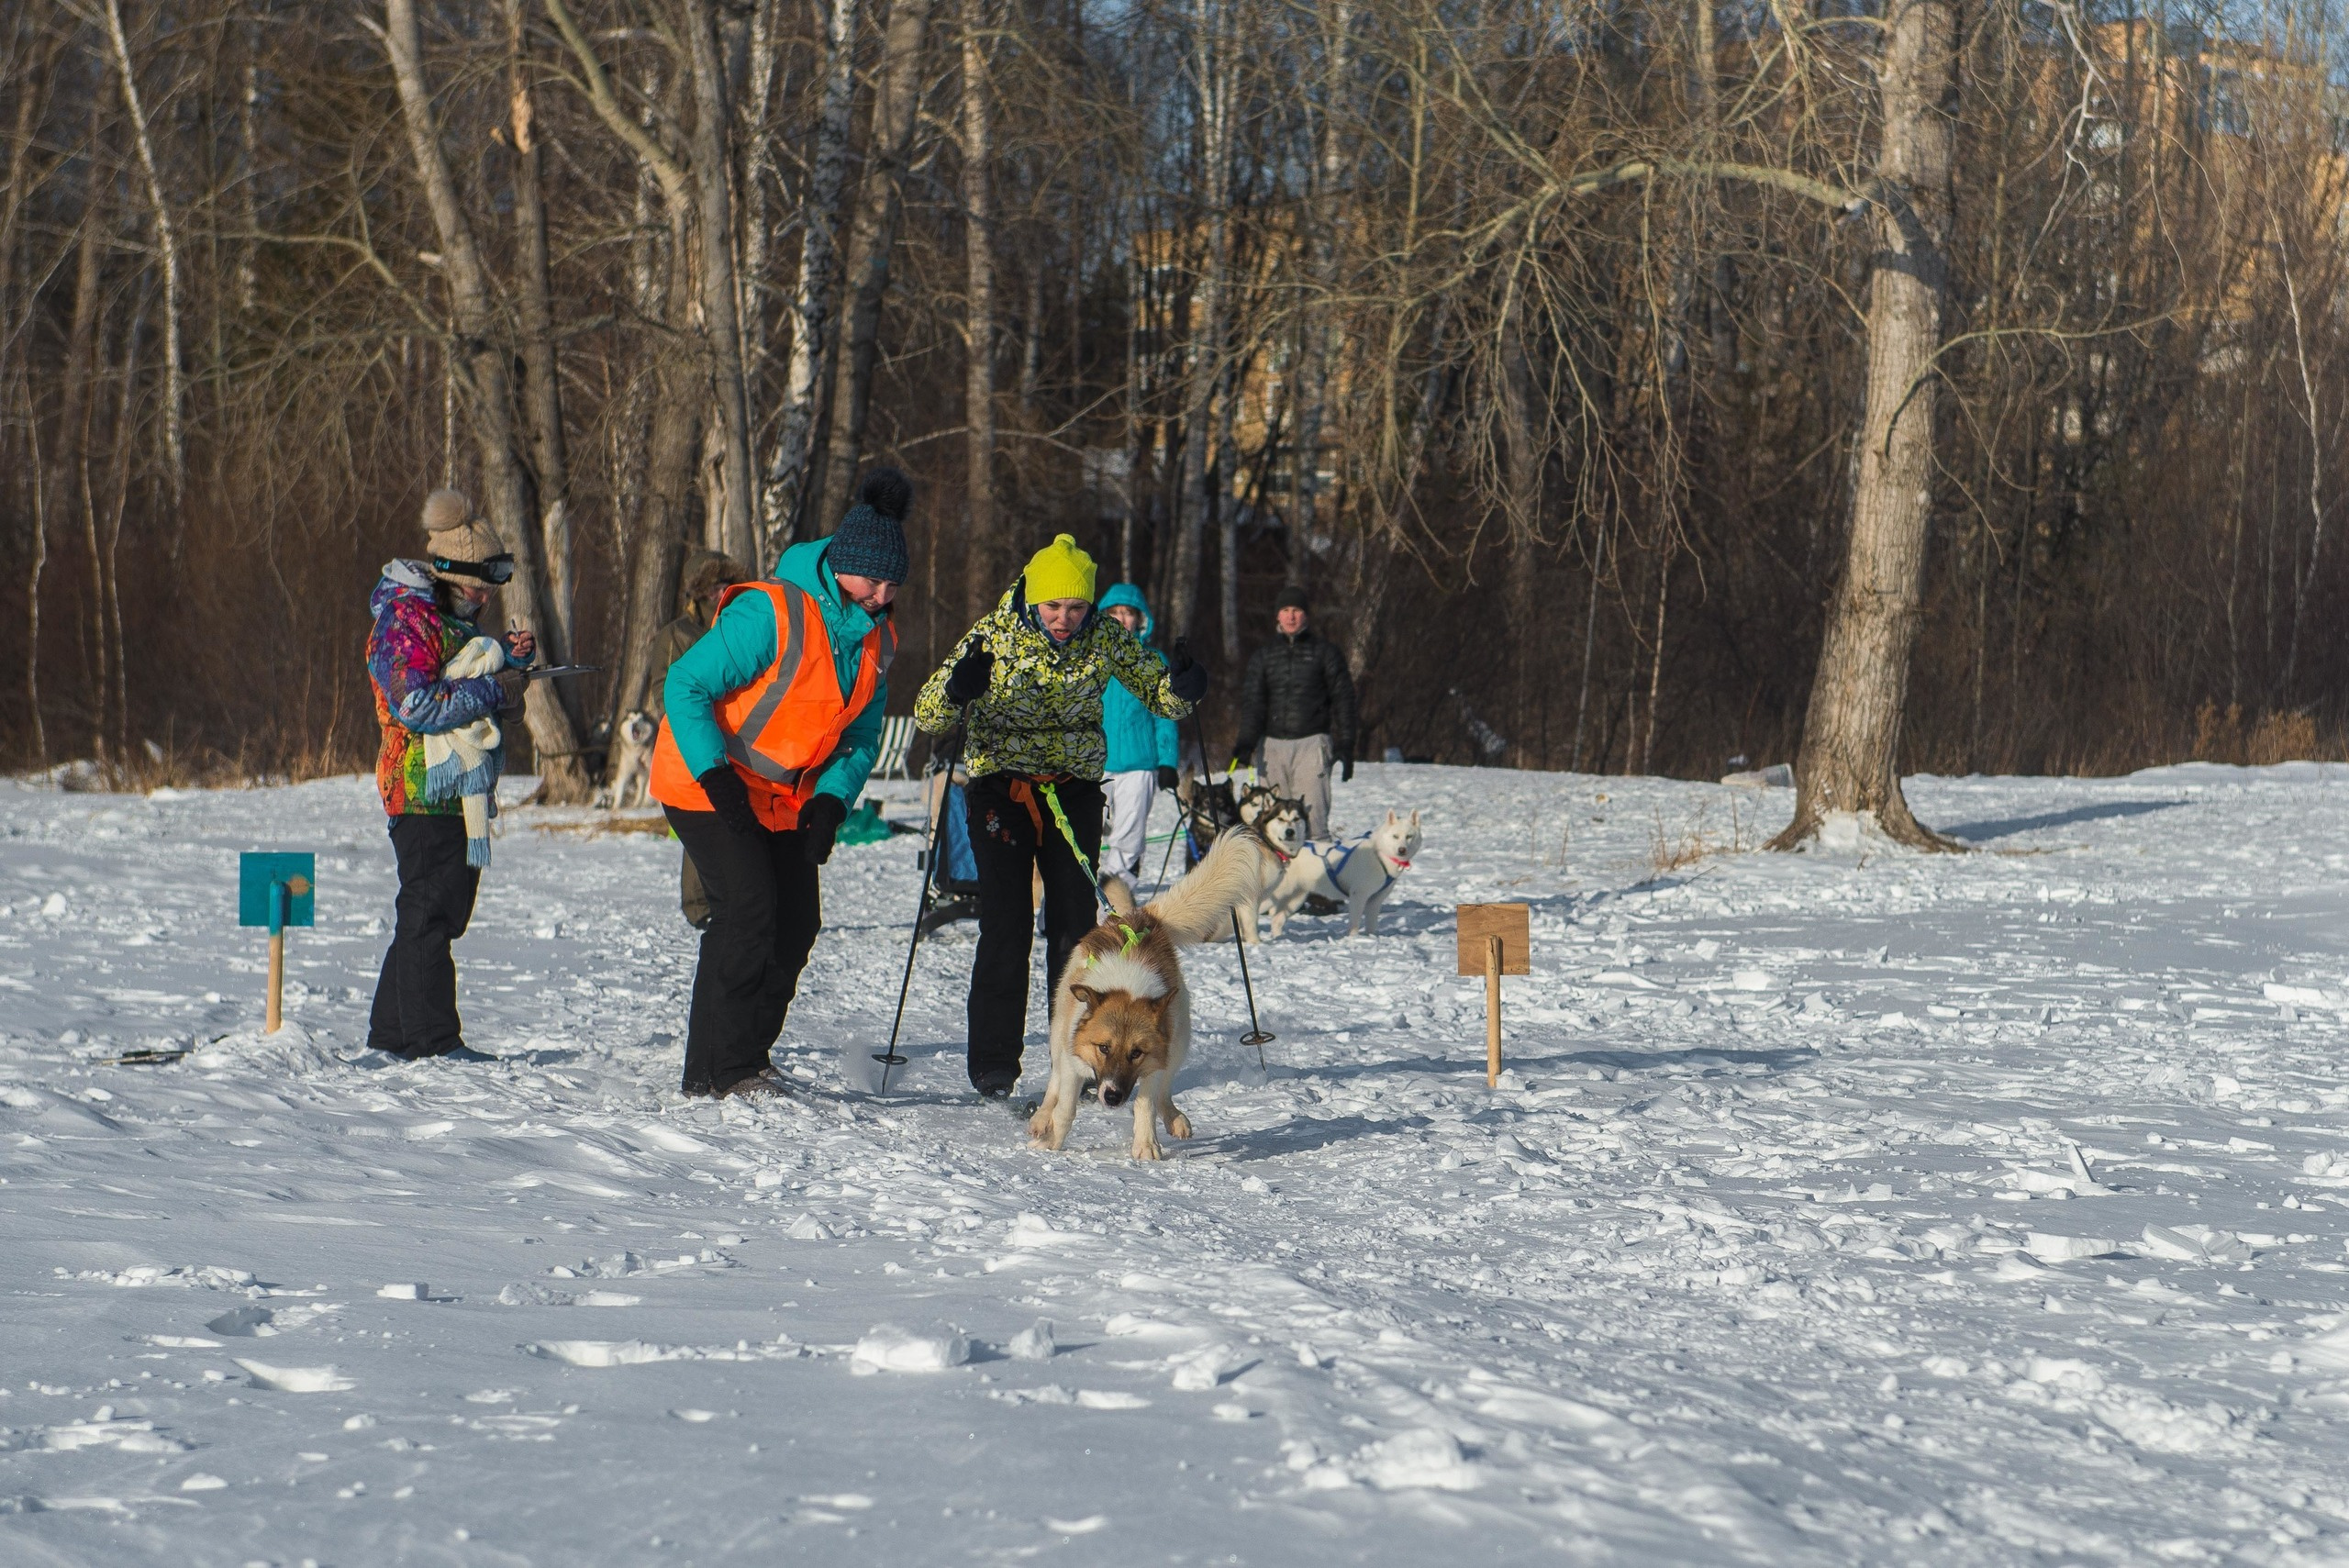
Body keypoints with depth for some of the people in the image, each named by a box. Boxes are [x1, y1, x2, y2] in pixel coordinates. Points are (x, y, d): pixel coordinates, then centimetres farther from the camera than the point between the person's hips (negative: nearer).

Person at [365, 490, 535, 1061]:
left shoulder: (456, 617, 18)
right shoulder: (405, 619, -13)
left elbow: (468, 678, 26)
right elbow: (416, 705, -24)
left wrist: (509, 656, 7)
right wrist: (493, 690, -19)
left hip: (461, 790, 10)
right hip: (423, 788, -10)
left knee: (444, 912, 12)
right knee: (428, 914, -8)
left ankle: (391, 1034, 19)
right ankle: (433, 1040, -6)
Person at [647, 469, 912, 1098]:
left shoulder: (876, 639, 1)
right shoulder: (770, 614, -23)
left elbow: (861, 736, 7)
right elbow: (686, 685, -21)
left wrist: (831, 801, -11)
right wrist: (717, 779, -27)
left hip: (785, 797, 8)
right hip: (707, 784, -8)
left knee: (796, 925, 3)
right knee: (747, 910, -19)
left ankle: (745, 1061, 15)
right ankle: (718, 1070, -15)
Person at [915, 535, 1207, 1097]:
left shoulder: (1105, 637, -5)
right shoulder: (994, 635, -12)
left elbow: (1158, 693, 4)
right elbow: (927, 715, -15)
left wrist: (1181, 688, -20)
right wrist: (956, 692, -38)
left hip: (1074, 789, 2)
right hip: (1000, 787, -2)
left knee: (1075, 925, -2)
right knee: (1006, 926, -9)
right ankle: (993, 1067, -2)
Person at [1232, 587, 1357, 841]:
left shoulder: (1325, 652, 8)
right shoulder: (1263, 656, 16)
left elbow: (1343, 698, 6)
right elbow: (1252, 702, 9)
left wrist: (1345, 744, -2)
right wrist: (1246, 742, -7)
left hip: (1312, 742, -3)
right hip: (1273, 742, 3)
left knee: (1312, 817, -14)